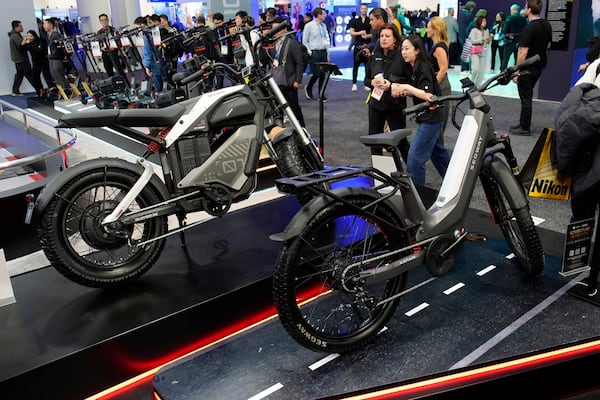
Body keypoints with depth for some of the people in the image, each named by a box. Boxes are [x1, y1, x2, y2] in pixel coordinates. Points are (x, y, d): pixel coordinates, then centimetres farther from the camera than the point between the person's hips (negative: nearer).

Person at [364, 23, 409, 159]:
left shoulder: (401, 56, -10)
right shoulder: (375, 56, 6)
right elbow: (366, 79, 12)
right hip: (375, 103, 5)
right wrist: (372, 82, -10)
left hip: (395, 105, -5)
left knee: (400, 140, 4)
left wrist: (392, 85, -22)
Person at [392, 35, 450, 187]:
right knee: (437, 152, 23)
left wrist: (407, 88, -26)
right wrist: (402, 91, -3)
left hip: (431, 119, -10)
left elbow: (429, 96, -24)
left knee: (415, 157, -9)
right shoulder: (413, 69, 8)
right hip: (426, 118, 10)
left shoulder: (424, 69, -18)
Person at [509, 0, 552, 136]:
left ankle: (525, 128, 6)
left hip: (527, 69, -8)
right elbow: (548, 45, 16)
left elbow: (523, 52, -23)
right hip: (539, 66, 8)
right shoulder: (547, 25, 5)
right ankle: (523, 123, 26)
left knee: (526, 98, -1)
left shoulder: (529, 29, -22)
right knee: (528, 96, 19)